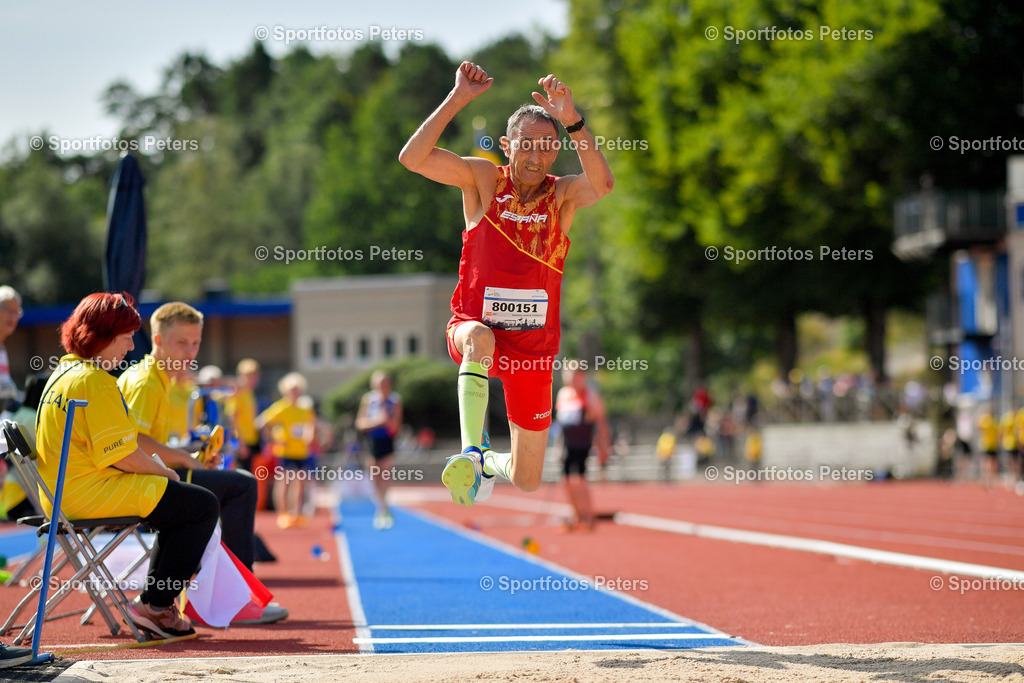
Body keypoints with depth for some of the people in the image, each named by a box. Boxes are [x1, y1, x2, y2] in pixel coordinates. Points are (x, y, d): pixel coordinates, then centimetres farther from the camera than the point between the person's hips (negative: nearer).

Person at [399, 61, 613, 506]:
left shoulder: (563, 194, -5)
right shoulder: (483, 179, -6)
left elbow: (602, 184, -30)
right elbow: (412, 158, -20)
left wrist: (572, 120, -41)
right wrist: (457, 100, -27)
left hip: (534, 344, 2)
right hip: (474, 324, -2)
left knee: (526, 482, 11)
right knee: (480, 339, -43)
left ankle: (489, 463, 47)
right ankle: (470, 452, -46)